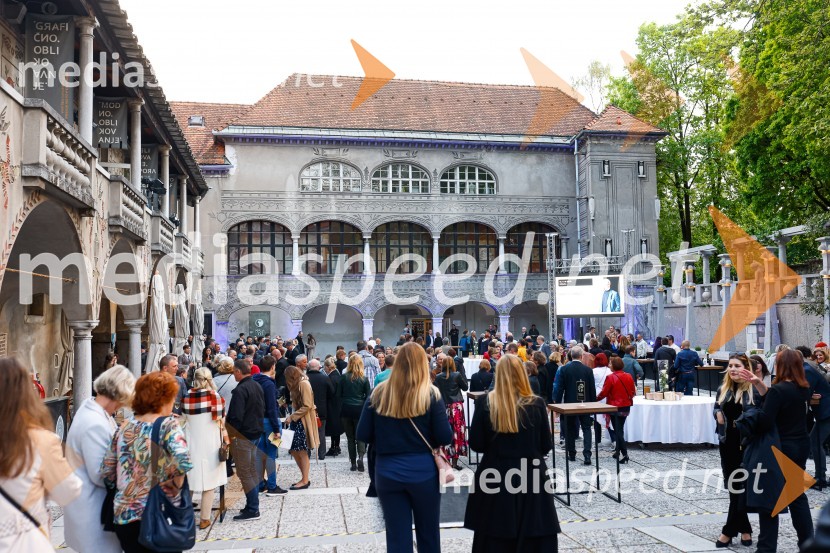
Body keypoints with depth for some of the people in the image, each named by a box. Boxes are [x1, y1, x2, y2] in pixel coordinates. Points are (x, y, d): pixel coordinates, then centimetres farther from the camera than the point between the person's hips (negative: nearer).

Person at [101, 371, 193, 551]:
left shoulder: (125, 427, 3)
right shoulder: (168, 425, -11)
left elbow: (106, 473, 5)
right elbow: (184, 462, -28)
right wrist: (175, 485, -10)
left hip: (123, 515, 5)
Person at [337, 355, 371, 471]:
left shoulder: (344, 377, -5)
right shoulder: (364, 379, -4)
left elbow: (338, 394, 0)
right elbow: (368, 396, 0)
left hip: (346, 409, 0)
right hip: (359, 409, 0)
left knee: (350, 437, 9)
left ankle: (353, 463, 10)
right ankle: (360, 457, -18)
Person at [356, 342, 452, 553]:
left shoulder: (379, 393, -2)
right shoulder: (431, 394, -8)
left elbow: (362, 435, -1)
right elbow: (445, 437, -10)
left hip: (387, 472, 1)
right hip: (423, 471, -1)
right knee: (428, 533, 15)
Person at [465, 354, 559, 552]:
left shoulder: (485, 403, -7)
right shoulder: (536, 404, -7)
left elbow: (476, 444, -3)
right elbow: (546, 446, 0)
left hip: (495, 477, 0)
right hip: (532, 477, 0)